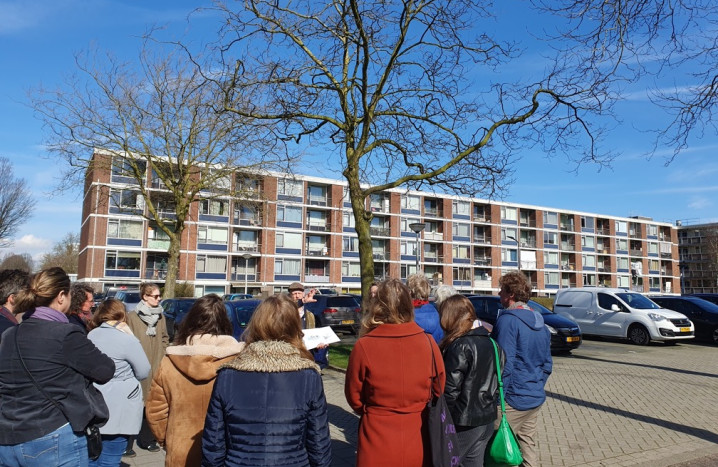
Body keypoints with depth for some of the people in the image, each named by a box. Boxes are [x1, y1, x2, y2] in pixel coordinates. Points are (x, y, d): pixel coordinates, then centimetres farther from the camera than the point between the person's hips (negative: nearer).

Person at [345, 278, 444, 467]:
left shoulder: (364, 346, -17)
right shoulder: (428, 342, -11)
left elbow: (354, 397, -5)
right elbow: (439, 390, 3)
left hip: (377, 445, -2)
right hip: (418, 442, 2)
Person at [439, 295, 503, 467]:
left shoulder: (460, 346, -19)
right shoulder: (488, 340, 5)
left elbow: (450, 390, -20)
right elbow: (493, 379, 13)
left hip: (465, 421, -8)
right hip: (487, 417, 8)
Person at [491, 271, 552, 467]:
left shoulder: (508, 320, -16)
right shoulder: (540, 322, 10)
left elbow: (505, 364, -20)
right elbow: (547, 364, 16)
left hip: (514, 398, -8)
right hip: (535, 398, 8)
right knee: (528, 443, 17)